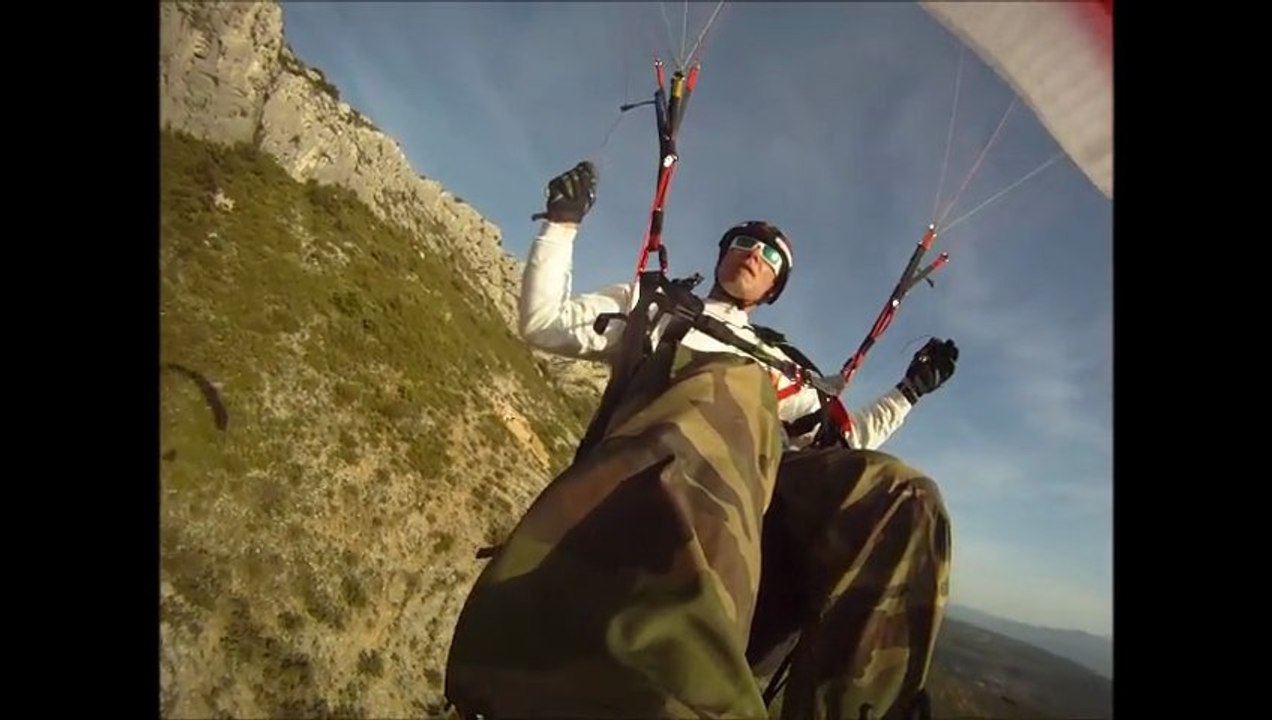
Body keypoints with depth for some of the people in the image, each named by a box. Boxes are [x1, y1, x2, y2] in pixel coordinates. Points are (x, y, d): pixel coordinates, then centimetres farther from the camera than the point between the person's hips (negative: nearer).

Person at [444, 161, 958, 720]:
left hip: (775, 468, 5)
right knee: (733, 383, -41)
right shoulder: (652, 304, 34)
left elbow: (840, 441, 40)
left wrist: (911, 389, 35)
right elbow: (543, 322, 23)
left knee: (903, 497, -26)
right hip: (663, 454, -4)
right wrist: (562, 223, 16)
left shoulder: (781, 361, 42)